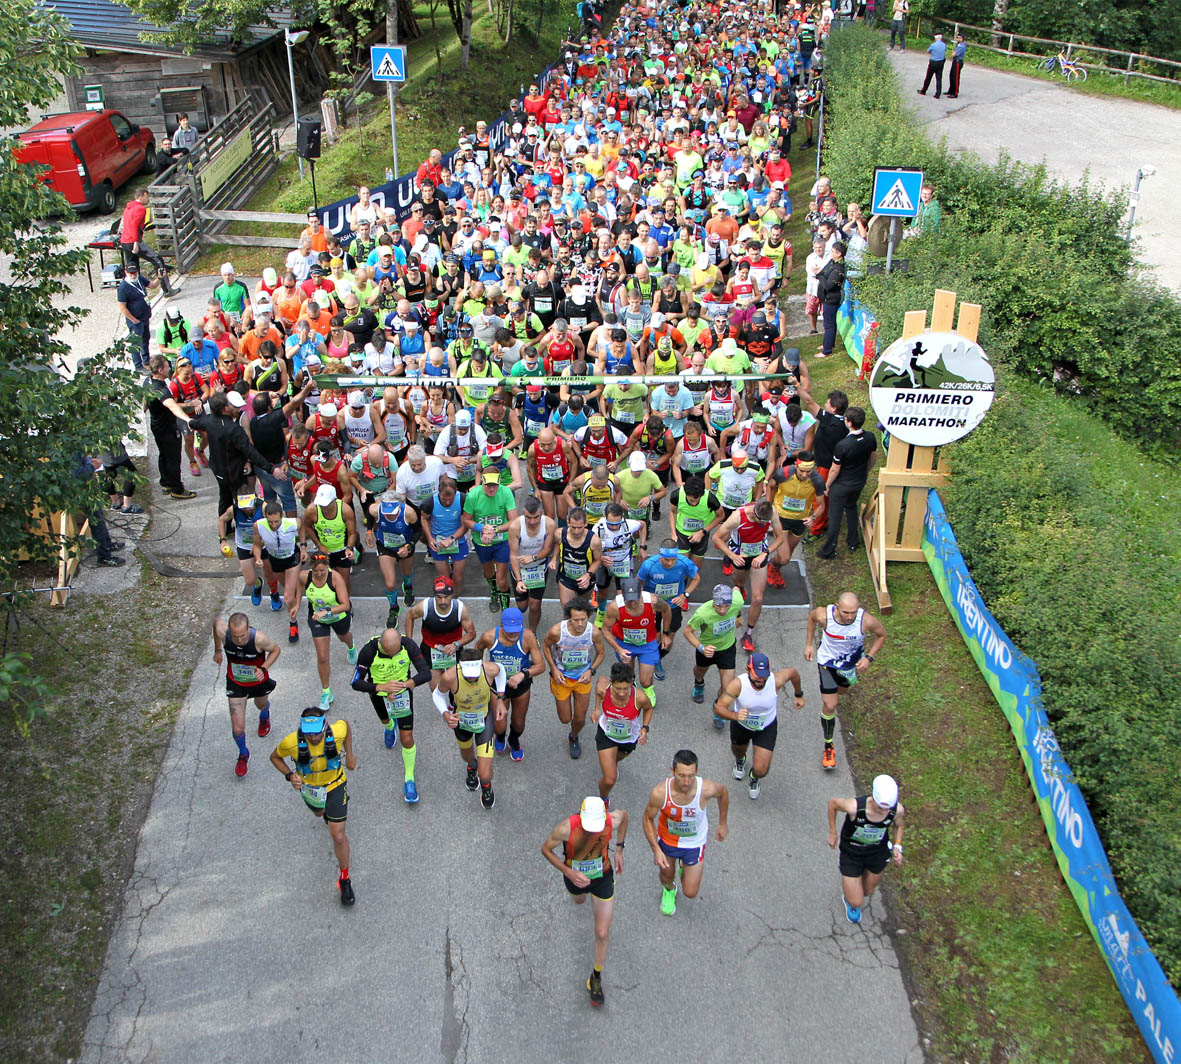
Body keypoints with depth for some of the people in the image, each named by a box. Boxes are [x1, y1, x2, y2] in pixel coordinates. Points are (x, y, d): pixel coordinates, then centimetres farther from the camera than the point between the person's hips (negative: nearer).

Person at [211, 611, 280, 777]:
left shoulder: (259, 638, -38)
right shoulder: (222, 631, -32)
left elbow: (275, 649, -15)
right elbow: (217, 621, -6)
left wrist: (264, 668, -32)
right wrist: (217, 650, 5)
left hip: (258, 681, 0)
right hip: (235, 683, 0)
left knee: (261, 704, 33)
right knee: (238, 729, -2)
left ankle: (264, 716, 73)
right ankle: (243, 755, 31)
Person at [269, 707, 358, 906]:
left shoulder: (337, 731, -34)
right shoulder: (292, 742, -35)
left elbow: (346, 724, -7)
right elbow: (275, 757, -12)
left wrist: (349, 754, -3)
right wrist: (289, 775, -27)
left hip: (335, 784, -2)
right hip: (309, 787, 2)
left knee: (338, 836, -5)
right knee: (320, 813, 35)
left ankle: (344, 879, 17)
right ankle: (326, 812, 75)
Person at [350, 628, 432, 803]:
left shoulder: (409, 646, -32)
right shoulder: (369, 651, -35)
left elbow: (426, 674, -28)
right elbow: (355, 683, -29)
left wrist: (404, 684, -45)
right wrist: (381, 687, -45)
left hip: (403, 692, -1)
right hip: (378, 692, 1)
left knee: (407, 739, -2)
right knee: (385, 719, 33)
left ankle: (410, 779, 21)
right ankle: (390, 726, 73)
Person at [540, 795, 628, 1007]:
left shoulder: (613, 821, -34)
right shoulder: (567, 828, -40)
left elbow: (624, 813, -7)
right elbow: (545, 849, -21)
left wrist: (619, 850, -4)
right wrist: (569, 872, -31)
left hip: (603, 876, 0)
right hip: (575, 876, 0)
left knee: (603, 933, 1)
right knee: (579, 901, 36)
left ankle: (596, 977, 27)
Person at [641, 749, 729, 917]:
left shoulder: (706, 789, -35)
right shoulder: (660, 793, -36)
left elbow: (723, 792, -8)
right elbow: (648, 819, -15)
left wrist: (722, 823, 4)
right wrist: (656, 849, -19)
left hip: (695, 843, 0)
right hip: (667, 839, 0)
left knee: (690, 893, 7)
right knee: (667, 876, 25)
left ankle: (686, 868, 41)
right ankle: (669, 890, 63)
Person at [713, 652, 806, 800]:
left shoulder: (776, 680, -34)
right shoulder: (737, 684, -38)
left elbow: (793, 672, -10)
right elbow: (718, 707, -35)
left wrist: (799, 695, 7)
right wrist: (735, 715, -55)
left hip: (767, 727, 0)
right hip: (741, 725, 1)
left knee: (761, 770, -7)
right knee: (738, 750, 31)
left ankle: (754, 778, 33)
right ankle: (740, 761, 72)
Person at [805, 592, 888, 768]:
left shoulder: (867, 620, -33)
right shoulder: (824, 615, -33)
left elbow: (881, 634, -10)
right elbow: (811, 617, -6)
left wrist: (869, 657, -20)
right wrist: (809, 644, -3)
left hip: (853, 663, 2)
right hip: (827, 662, -2)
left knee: (840, 690, 30)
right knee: (830, 706, -8)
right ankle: (828, 746, 11)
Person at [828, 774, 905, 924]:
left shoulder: (898, 810, -28)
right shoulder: (854, 807, -39)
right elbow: (832, 802, -16)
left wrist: (897, 846, -17)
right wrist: (832, 833, -6)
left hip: (878, 854, 3)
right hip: (851, 854, -3)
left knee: (868, 890, 26)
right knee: (856, 903, 3)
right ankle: (847, 893, 41)